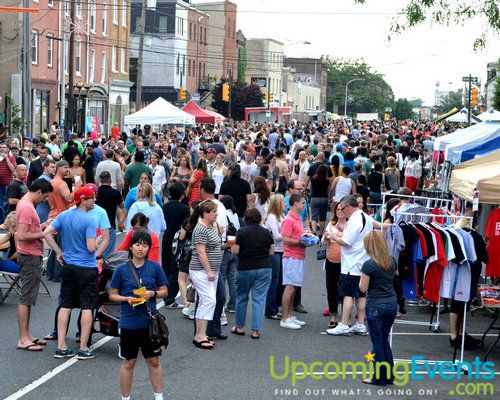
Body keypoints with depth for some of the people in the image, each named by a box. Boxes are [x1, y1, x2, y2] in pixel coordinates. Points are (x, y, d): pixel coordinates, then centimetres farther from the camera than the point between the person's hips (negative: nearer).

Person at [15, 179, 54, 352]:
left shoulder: (26, 204, 12)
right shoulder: (27, 208, -20)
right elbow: (22, 236, -25)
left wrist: (43, 225, 8)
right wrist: (43, 233, -19)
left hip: (32, 257, 11)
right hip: (30, 258, -11)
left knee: (28, 298, 15)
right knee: (26, 298, -6)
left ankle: (26, 335, 22)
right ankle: (23, 339, -2)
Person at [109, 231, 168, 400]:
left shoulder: (155, 267, -1)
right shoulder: (121, 269, -3)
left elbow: (164, 291, 6)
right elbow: (112, 295, 3)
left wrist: (153, 293, -14)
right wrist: (127, 299, -15)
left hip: (150, 322, 1)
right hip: (129, 323, -1)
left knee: (154, 361, 12)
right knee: (128, 362, 9)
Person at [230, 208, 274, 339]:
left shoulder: (242, 232, -9)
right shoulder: (266, 232, 0)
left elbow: (235, 251, -11)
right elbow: (271, 252, 4)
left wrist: (232, 246, 10)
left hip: (245, 269, -2)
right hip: (264, 269, 2)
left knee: (241, 297, 15)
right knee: (259, 299, 3)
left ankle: (240, 327, 23)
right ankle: (256, 330, 0)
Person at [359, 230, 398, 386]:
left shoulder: (369, 264, -15)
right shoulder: (392, 261, 4)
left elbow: (363, 288, -10)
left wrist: (363, 276, 5)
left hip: (376, 306, -6)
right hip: (392, 304, 6)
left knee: (377, 342, 5)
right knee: (385, 339, 18)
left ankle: (380, 378, 11)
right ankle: (389, 375, 20)